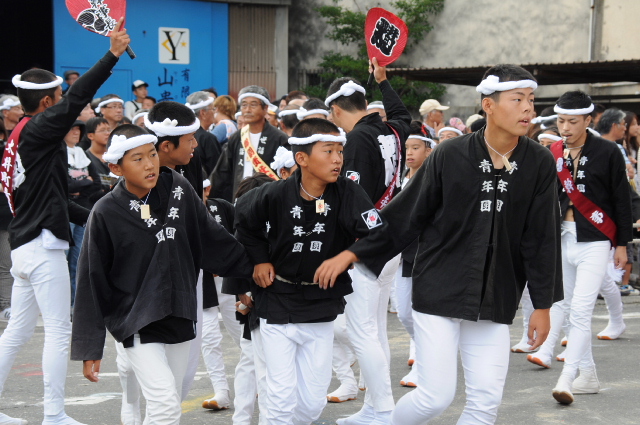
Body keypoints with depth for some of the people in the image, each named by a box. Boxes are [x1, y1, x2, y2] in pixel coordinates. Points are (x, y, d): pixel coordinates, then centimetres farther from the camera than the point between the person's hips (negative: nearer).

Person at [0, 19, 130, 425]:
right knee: (59, 330, -4)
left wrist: (91, 217, 21)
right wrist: (113, 55, -25)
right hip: (43, 244, -9)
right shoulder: (37, 131, -11)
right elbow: (76, 100, -24)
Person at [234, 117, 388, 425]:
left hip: (322, 309, 2)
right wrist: (259, 259, 0)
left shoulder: (348, 194, -14)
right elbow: (244, 219, 5)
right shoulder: (275, 195, -15)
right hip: (278, 305, -2)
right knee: (283, 398, -4)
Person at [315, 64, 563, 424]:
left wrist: (542, 305, 2)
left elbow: (541, 239, 1)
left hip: (496, 302, 3)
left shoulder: (540, 164, -3)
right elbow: (404, 216, 0)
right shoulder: (450, 156, -8)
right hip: (439, 293, -2)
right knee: (437, 396, -7)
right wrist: (352, 253, -1)